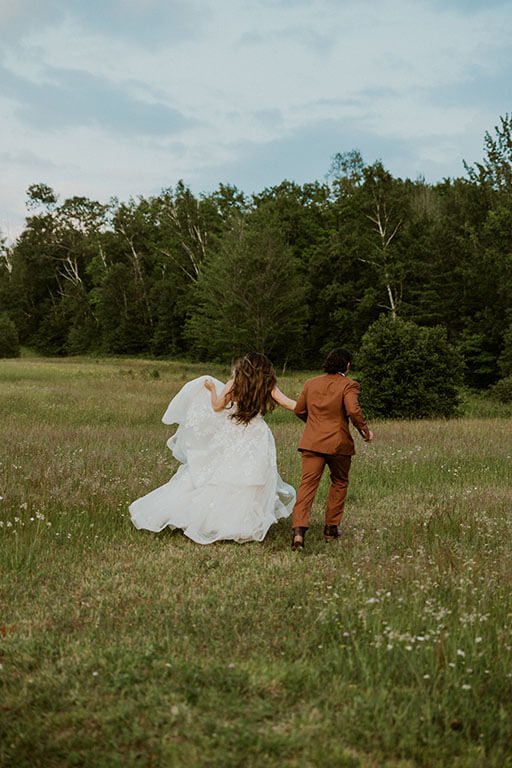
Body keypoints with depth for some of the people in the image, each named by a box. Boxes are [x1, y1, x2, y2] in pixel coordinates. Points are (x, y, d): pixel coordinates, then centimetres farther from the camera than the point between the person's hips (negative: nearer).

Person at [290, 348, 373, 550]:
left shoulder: (311, 383, 9)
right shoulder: (348, 385, -6)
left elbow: (299, 410, 15)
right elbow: (353, 410, -19)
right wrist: (365, 430, -5)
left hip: (312, 442, 3)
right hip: (338, 442, -3)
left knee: (307, 484, -4)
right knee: (339, 483, 18)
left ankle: (299, 529, -20)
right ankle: (331, 528, 22)